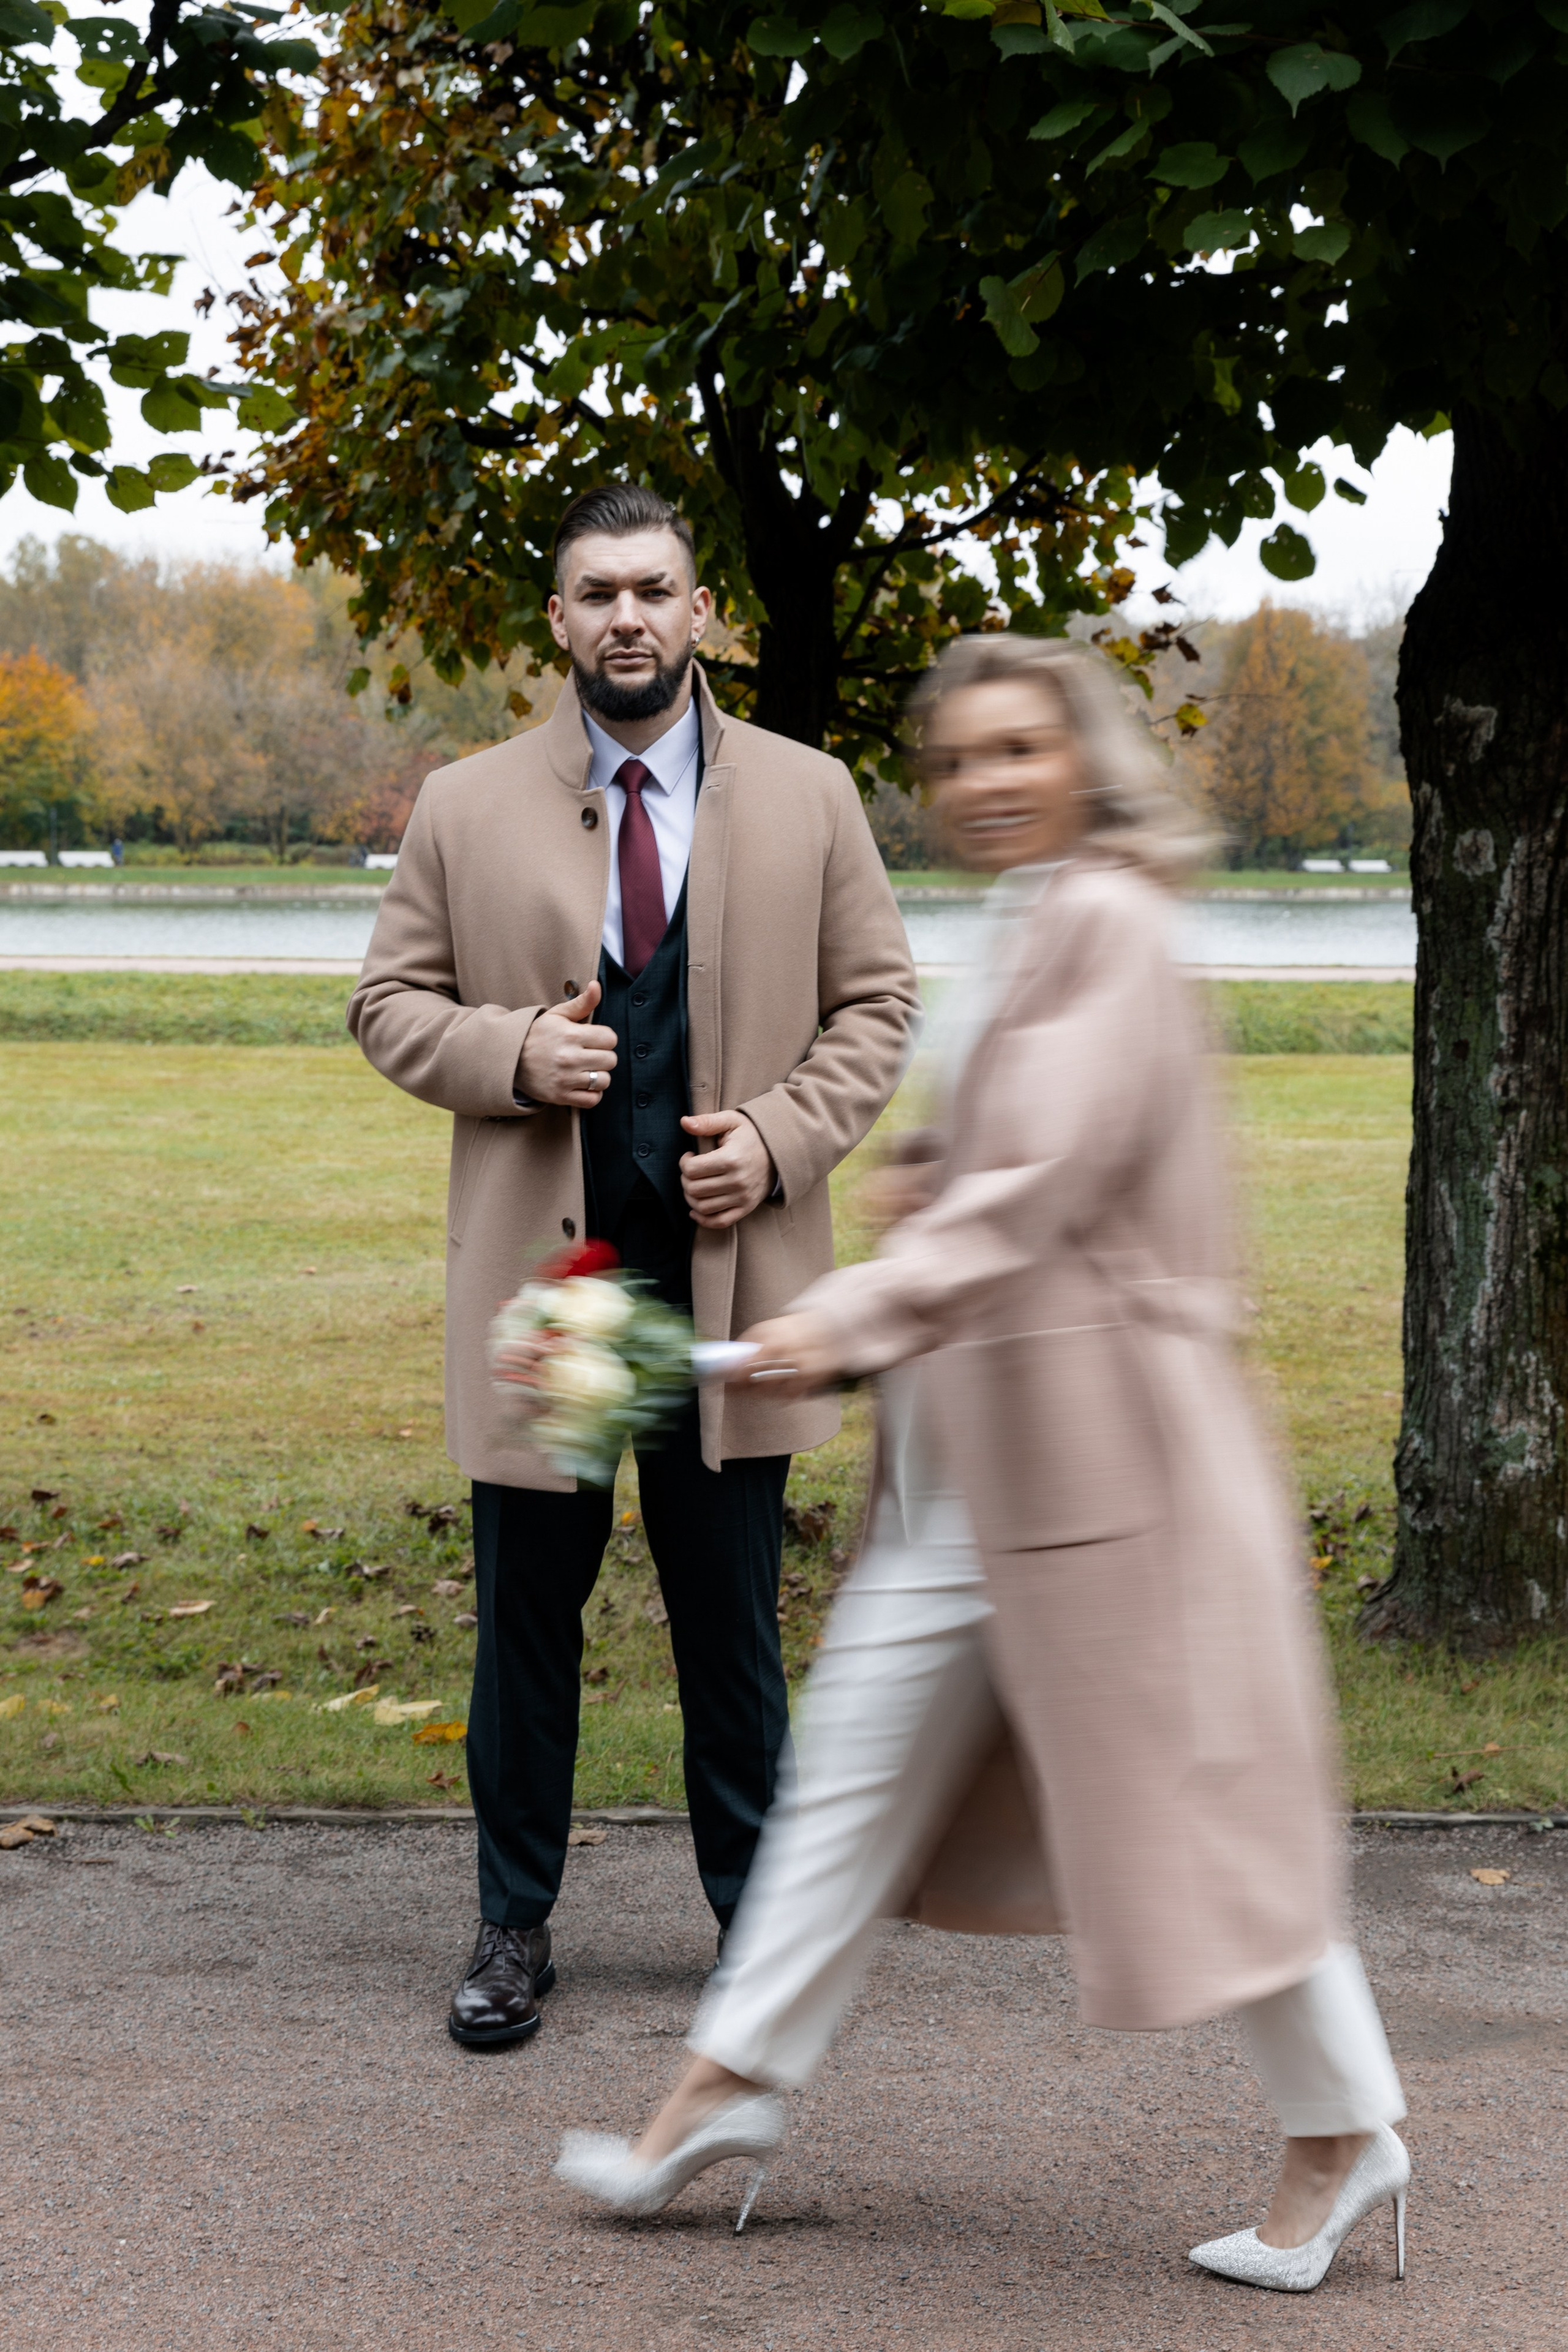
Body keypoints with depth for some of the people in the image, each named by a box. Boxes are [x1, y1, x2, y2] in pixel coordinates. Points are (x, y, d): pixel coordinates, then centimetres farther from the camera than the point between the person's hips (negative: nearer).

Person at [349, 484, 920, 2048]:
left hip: (730, 1270, 0)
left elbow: (877, 1002, 8)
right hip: (538, 1271, 0)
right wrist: (513, 1053, -13)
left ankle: (757, 1912, 23)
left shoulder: (808, 800, 5)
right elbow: (389, 1004, 7)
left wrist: (782, 1138, -8)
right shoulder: (465, 808, 4)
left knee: (731, 1614, 9)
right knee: (526, 1612, 7)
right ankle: (514, 1924, 19)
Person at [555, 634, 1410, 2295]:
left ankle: (1343, 2131, 13)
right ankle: (732, 2081, 19)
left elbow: (1041, 1183, -24)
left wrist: (853, 1319, -32)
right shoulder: (1021, 933, 15)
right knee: (863, 1750, 11)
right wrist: (928, 1180, 9)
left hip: (1090, 1423, -9)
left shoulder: (1104, 926, -14)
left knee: (1180, 1783, -1)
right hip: (973, 1432, 9)